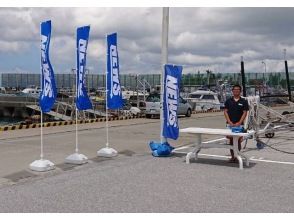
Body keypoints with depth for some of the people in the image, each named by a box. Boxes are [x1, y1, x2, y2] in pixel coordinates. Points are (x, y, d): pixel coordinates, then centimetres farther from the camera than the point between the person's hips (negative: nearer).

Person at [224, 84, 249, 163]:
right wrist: (229, 122, -9)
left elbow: (245, 113, -3)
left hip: (239, 124, -1)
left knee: (238, 141, 1)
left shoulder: (244, 101, 0)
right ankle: (232, 156, 10)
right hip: (230, 124, 2)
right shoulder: (228, 101, 5)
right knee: (231, 140, 3)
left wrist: (239, 123, -13)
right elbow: (226, 112, 3)